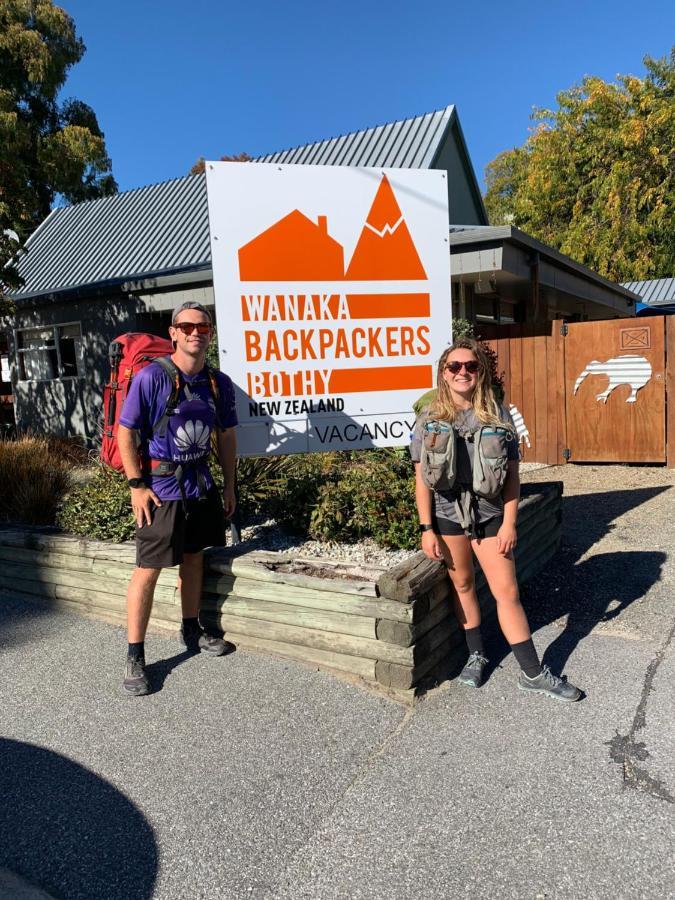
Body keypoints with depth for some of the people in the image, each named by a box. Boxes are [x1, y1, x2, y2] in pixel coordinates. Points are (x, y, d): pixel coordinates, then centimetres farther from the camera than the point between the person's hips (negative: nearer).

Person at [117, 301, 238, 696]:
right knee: (149, 569, -1)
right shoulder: (151, 377, -13)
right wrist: (137, 485, -13)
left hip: (201, 485, 5)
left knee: (194, 558, 18)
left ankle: (192, 631, 36)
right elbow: (125, 431, -10)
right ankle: (135, 656, 11)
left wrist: (230, 485, 11)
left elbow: (227, 435, 11)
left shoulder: (220, 383, 2)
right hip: (161, 489, -5)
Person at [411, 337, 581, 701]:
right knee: (462, 584, 13)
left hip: (489, 514, 0)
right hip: (446, 513, 1)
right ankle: (476, 654, 33)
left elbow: (512, 475, -1)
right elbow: (422, 478, -2)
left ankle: (534, 673, 13)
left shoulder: (498, 416, -2)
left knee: (507, 591, 2)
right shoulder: (429, 419, -2)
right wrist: (426, 529, -5)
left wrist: (509, 522, -6)